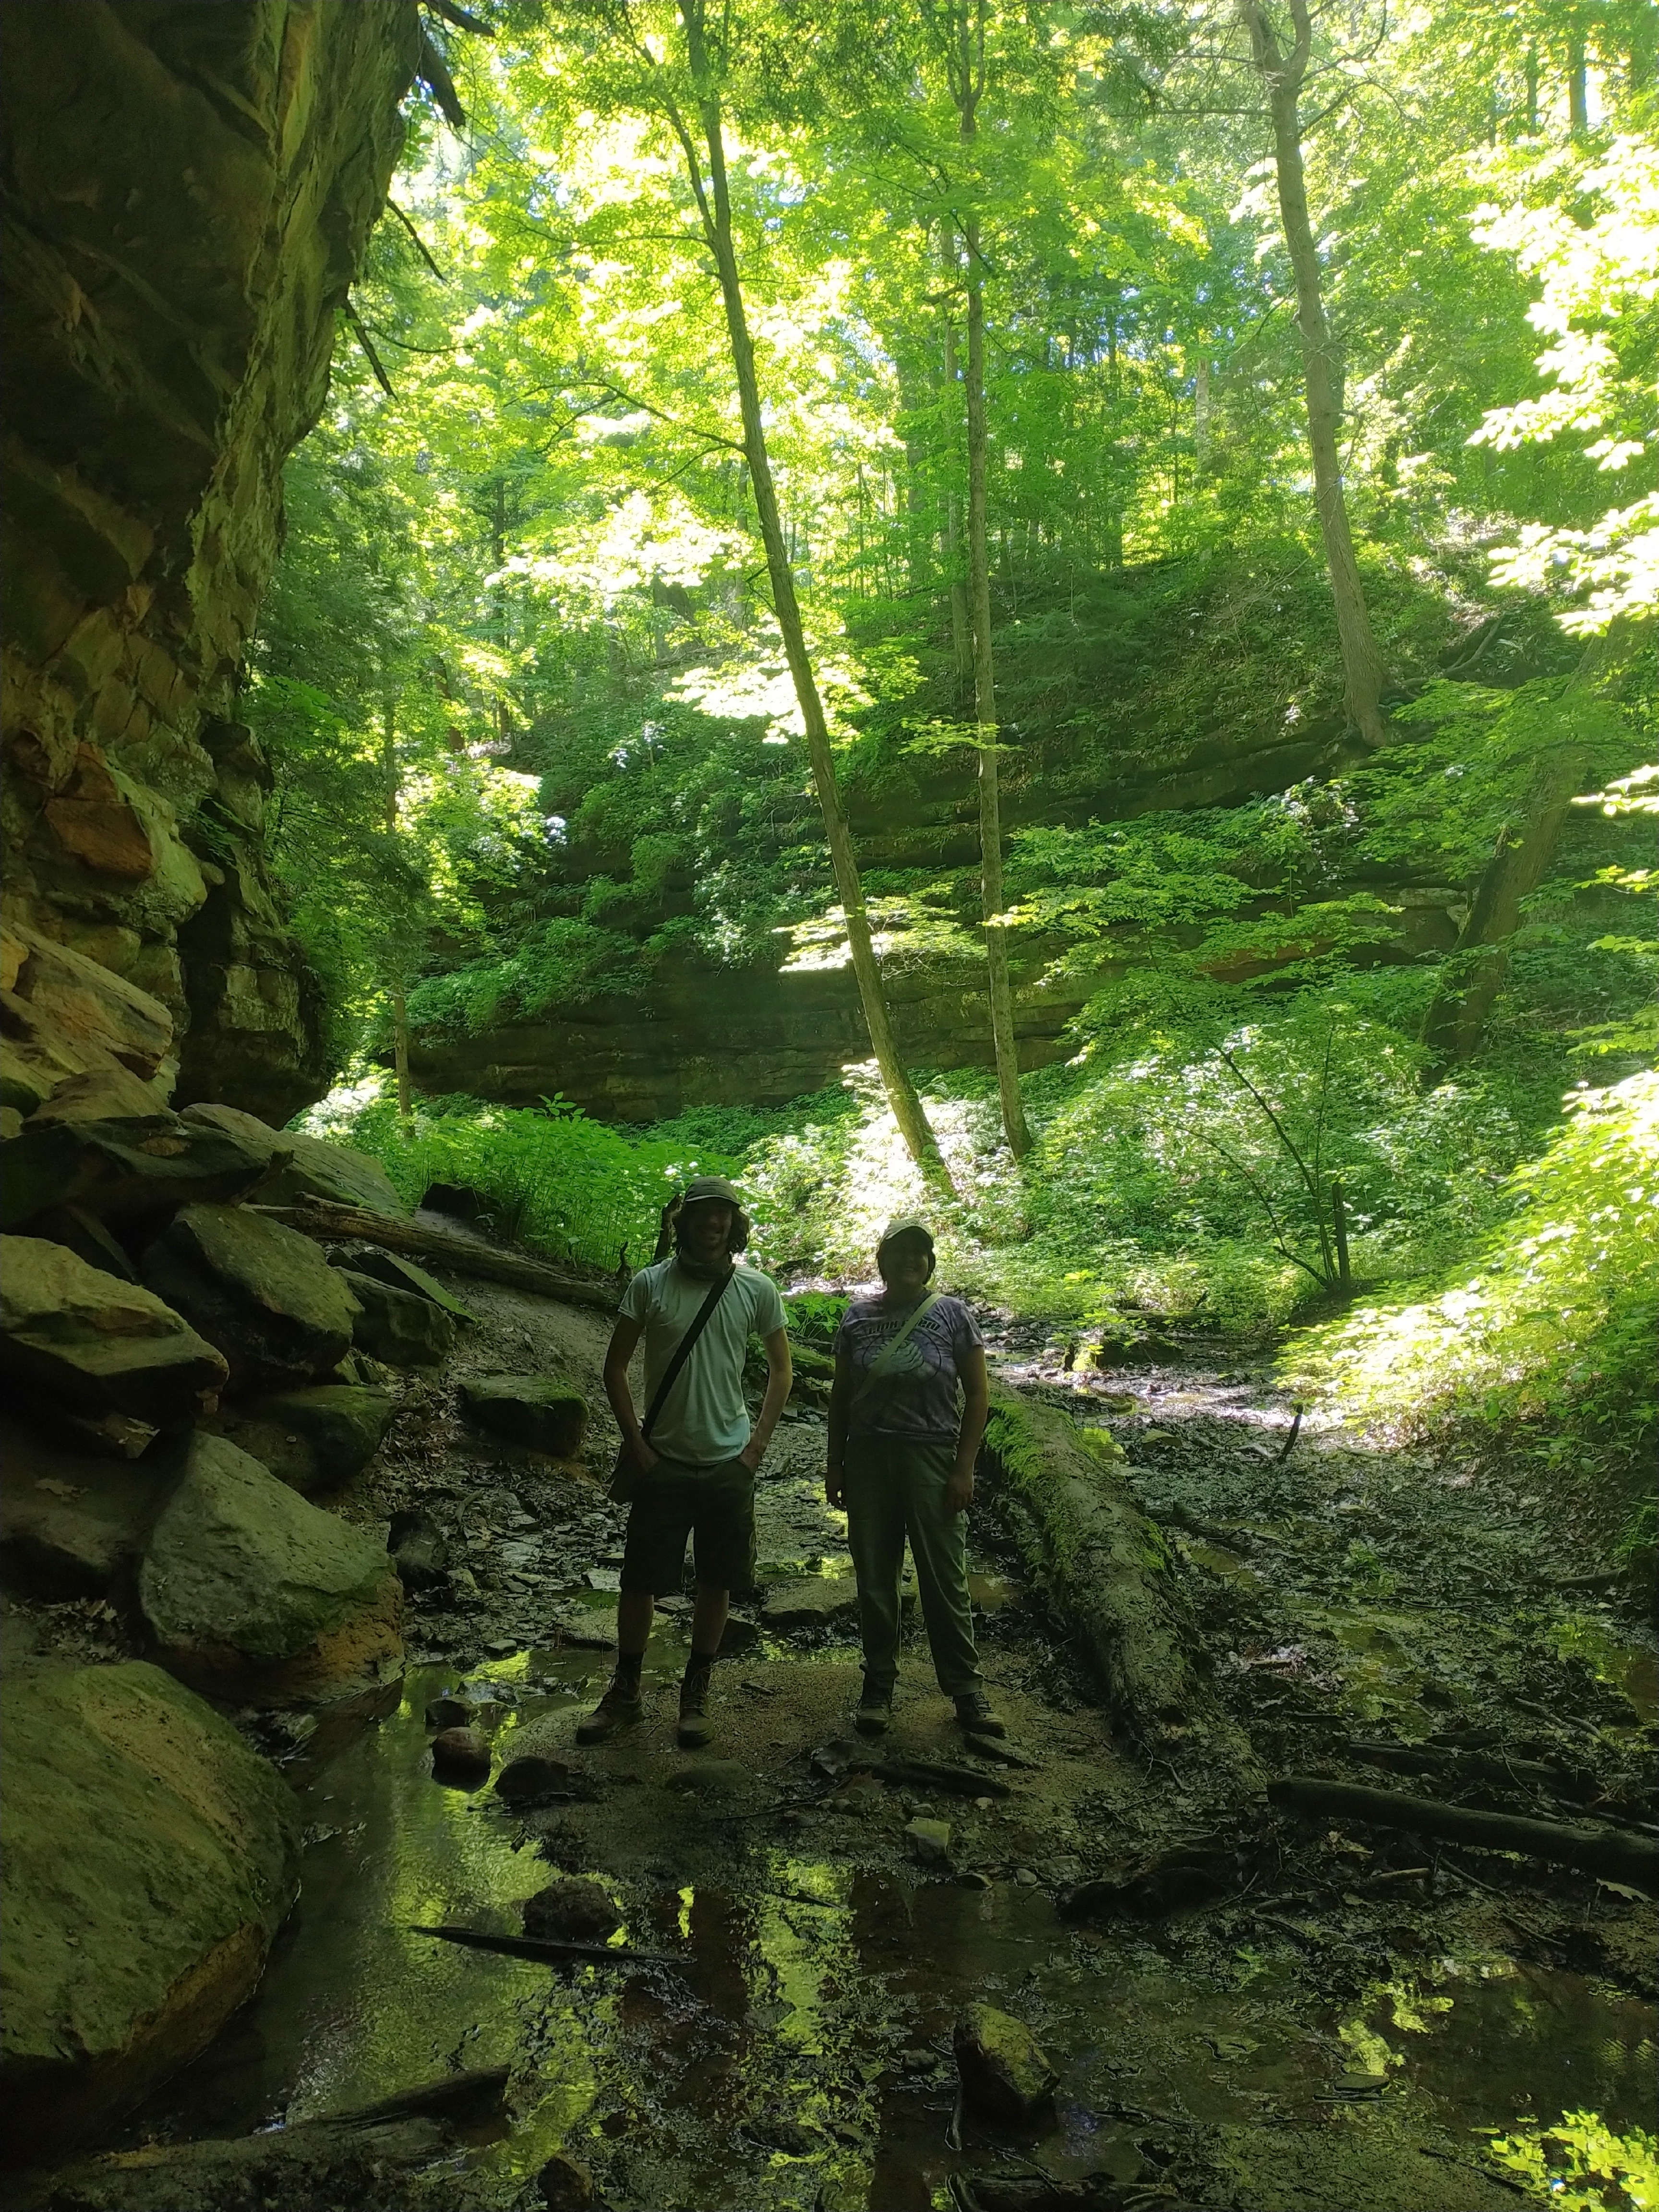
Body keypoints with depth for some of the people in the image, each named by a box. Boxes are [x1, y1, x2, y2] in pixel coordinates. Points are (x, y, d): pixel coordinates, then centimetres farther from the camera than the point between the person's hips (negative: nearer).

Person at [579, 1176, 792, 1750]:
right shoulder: (650, 1284, -6)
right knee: (640, 1580, 7)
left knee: (717, 1582, 10)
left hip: (729, 1462, 1)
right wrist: (636, 1444, -5)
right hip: (663, 1460, -1)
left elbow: (780, 1369, 7)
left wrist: (757, 1444, -2)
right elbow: (615, 1367, 0)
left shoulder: (757, 1289, -2)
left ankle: (696, 1695, 26)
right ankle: (624, 1693, 24)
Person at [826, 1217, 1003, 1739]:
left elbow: (976, 1394, -1)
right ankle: (878, 1686, 22)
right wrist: (835, 1465, 8)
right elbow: (841, 1396, 12)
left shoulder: (951, 1314, -1)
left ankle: (966, 1690, 15)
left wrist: (964, 1469, -6)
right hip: (868, 1457, 3)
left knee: (945, 1579, 2)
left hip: (932, 1456, -2)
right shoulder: (858, 1317, 6)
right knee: (874, 1578, 9)